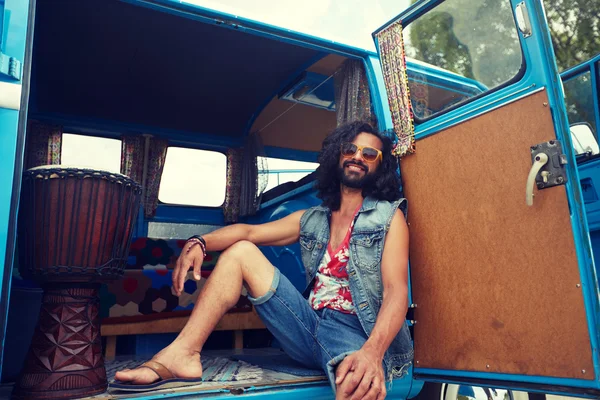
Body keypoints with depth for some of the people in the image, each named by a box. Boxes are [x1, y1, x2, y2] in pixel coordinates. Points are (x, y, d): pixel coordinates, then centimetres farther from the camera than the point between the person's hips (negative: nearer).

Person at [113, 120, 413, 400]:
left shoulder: (389, 216, 1)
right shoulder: (310, 220, 15)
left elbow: (396, 292, -12)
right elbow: (249, 231, 7)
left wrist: (372, 352, -32)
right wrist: (199, 243, -14)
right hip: (309, 326, 6)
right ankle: (180, 355, -11)